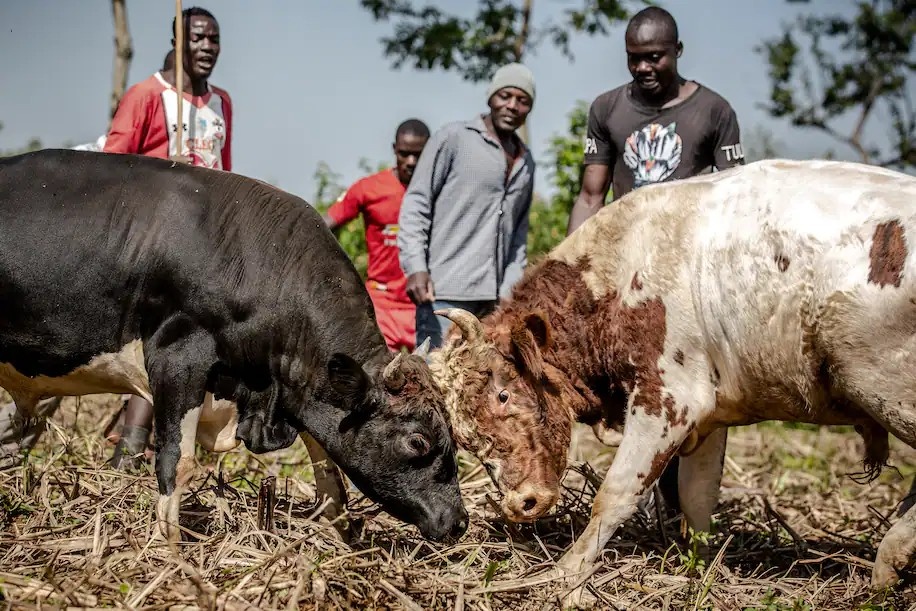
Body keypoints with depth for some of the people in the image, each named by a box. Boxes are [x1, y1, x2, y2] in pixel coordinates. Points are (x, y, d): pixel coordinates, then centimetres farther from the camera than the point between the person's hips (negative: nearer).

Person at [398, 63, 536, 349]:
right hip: (444, 292, -5)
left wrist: (510, 288, 8)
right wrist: (416, 266, -12)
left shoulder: (525, 162, 20)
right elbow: (416, 204, -1)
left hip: (494, 297, 5)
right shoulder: (454, 138, 3)